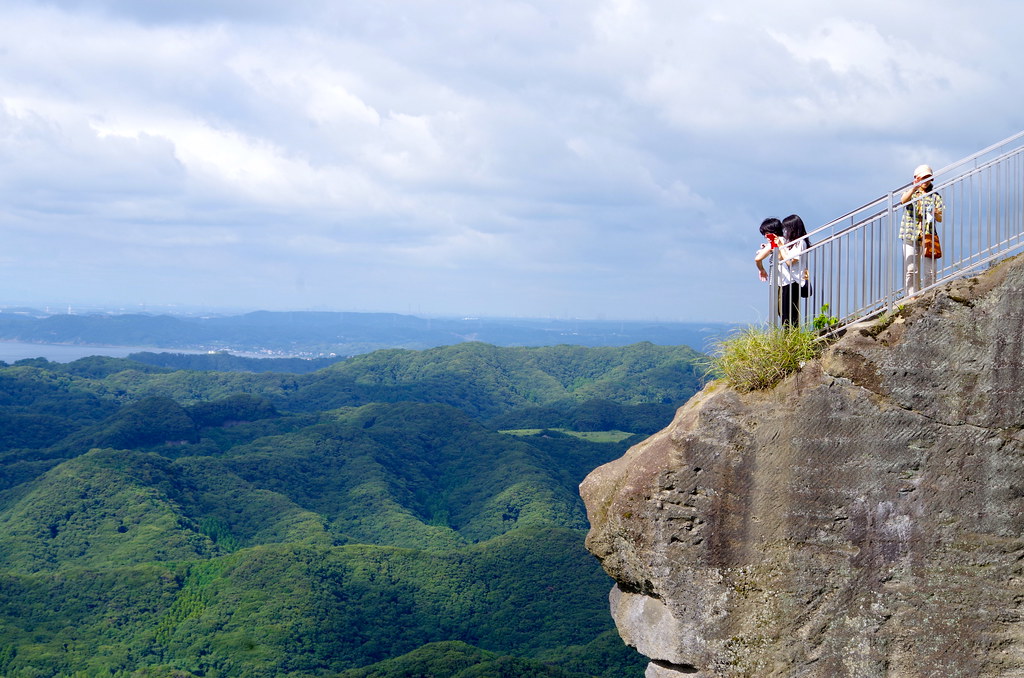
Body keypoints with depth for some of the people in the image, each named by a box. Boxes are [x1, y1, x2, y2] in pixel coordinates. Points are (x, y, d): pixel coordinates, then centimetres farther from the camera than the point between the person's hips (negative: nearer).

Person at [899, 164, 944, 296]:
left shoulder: (935, 196, 13)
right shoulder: (910, 192, 10)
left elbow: (941, 218, 8)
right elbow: (903, 201, -14)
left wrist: (935, 213, -16)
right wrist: (914, 189, -30)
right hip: (910, 237, -1)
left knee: (929, 271, -5)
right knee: (911, 270, -3)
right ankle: (912, 297, 1)